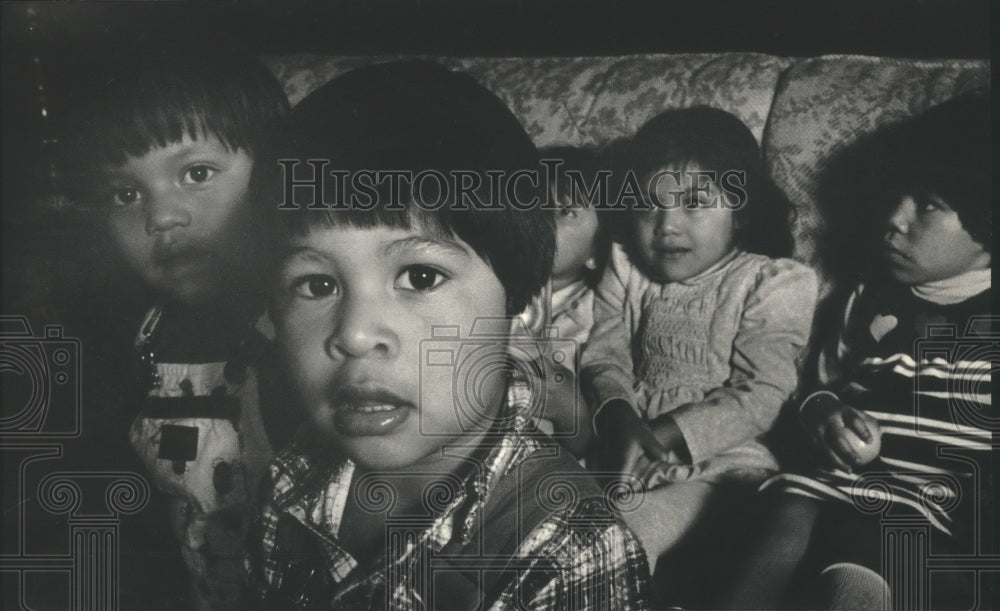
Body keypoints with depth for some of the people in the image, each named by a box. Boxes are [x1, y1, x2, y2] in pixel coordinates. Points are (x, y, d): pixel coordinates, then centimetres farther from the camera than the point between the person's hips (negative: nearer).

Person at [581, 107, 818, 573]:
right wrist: (619, 418, -20)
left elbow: (761, 395, -9)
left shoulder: (771, 284, -1)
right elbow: (603, 357, 4)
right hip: (626, 449, 4)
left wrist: (663, 436, -19)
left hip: (717, 461, -4)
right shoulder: (626, 271, 13)